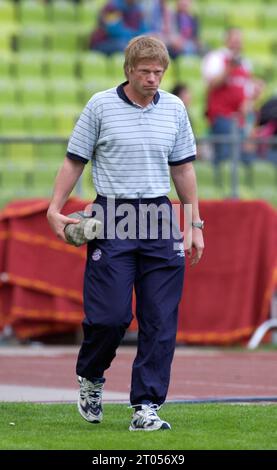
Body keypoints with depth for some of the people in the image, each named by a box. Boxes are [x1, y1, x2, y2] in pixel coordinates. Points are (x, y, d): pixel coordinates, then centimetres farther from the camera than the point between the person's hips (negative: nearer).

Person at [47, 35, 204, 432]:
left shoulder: (174, 109, 9)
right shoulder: (100, 106, 0)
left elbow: (183, 169, 16)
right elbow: (75, 161, 5)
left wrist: (195, 224, 14)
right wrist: (55, 209, -4)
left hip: (160, 219, 3)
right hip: (112, 217, -3)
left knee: (161, 321, -3)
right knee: (110, 313, -8)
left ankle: (146, 406, 1)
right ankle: (90, 377, 21)